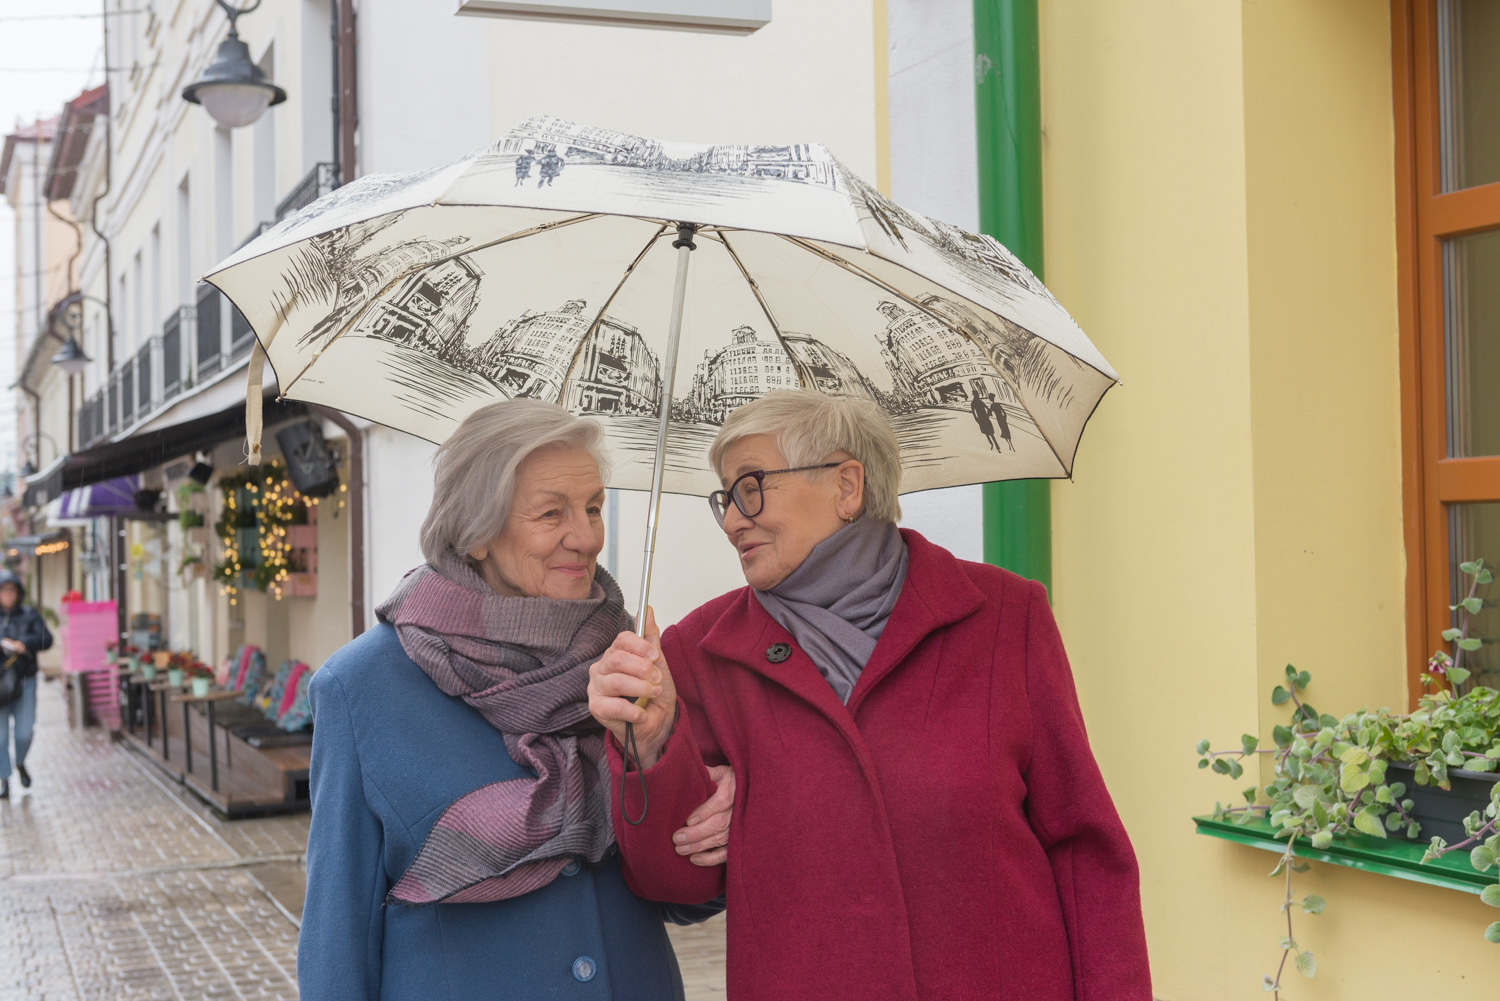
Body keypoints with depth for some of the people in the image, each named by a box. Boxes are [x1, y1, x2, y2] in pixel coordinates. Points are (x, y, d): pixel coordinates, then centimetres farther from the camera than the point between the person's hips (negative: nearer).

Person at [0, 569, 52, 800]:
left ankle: (20, 763, 28)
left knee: (25, 732, -3)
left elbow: (46, 639, -6)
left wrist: (23, 644, -22)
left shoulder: (30, 615, 5)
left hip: (25, 680, 1)